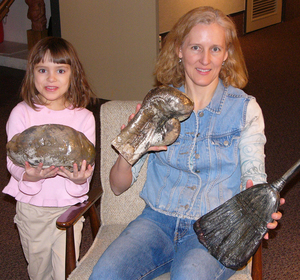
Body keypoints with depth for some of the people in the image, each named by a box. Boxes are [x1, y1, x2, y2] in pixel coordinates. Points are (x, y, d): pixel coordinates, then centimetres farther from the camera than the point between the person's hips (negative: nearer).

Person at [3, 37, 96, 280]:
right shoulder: (22, 113, -8)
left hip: (69, 206, 0)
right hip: (31, 207, 0)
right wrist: (30, 175, -31)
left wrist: (80, 178, -30)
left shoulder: (84, 117, -6)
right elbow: (13, 161, -9)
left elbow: (88, 166, -6)